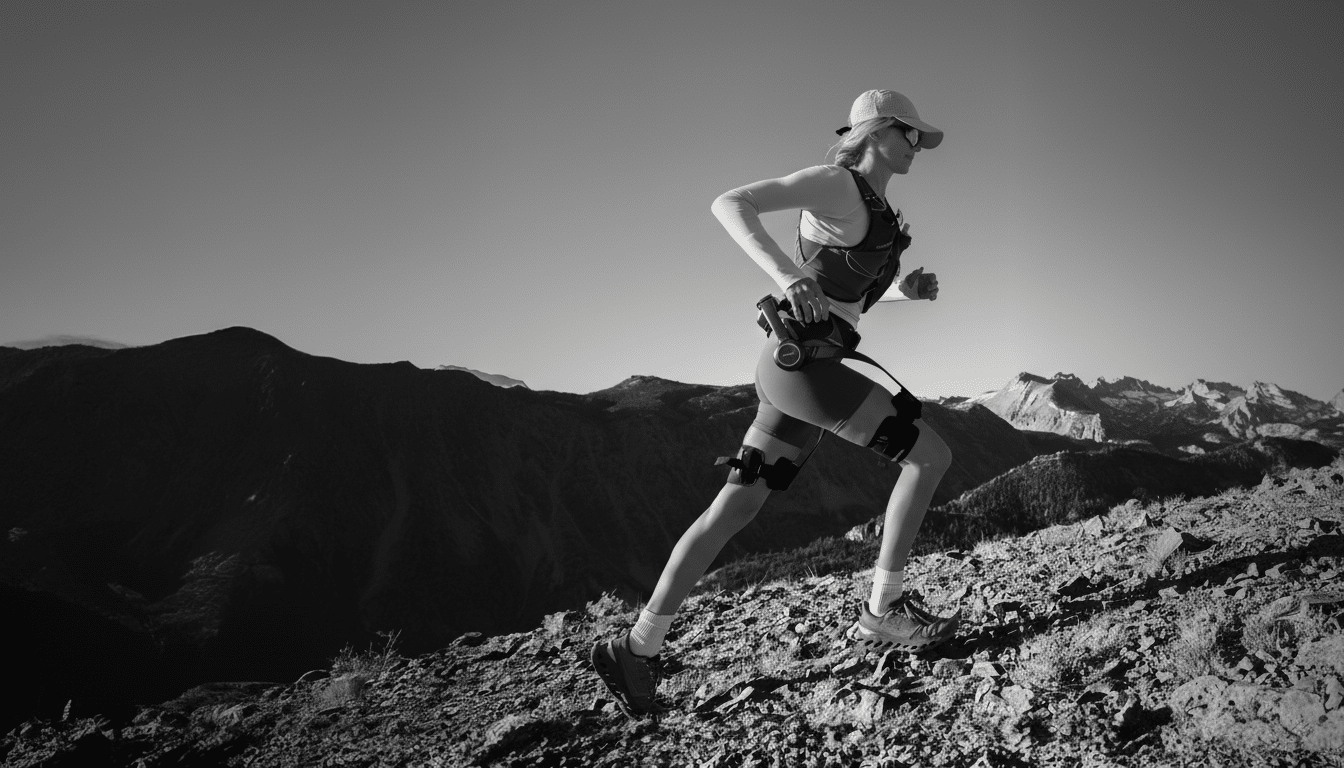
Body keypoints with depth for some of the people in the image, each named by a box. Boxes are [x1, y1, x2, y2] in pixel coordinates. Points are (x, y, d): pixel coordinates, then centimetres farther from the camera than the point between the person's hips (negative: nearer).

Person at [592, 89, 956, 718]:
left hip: (800, 365, 10)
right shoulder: (835, 183, -7)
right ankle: (882, 611, 0)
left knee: (734, 508, 7)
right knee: (931, 455, -7)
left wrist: (904, 290, 13)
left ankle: (638, 648, 10)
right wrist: (786, 274, -31)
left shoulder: (874, 209, 21)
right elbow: (729, 204, -17)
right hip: (800, 361, -10)